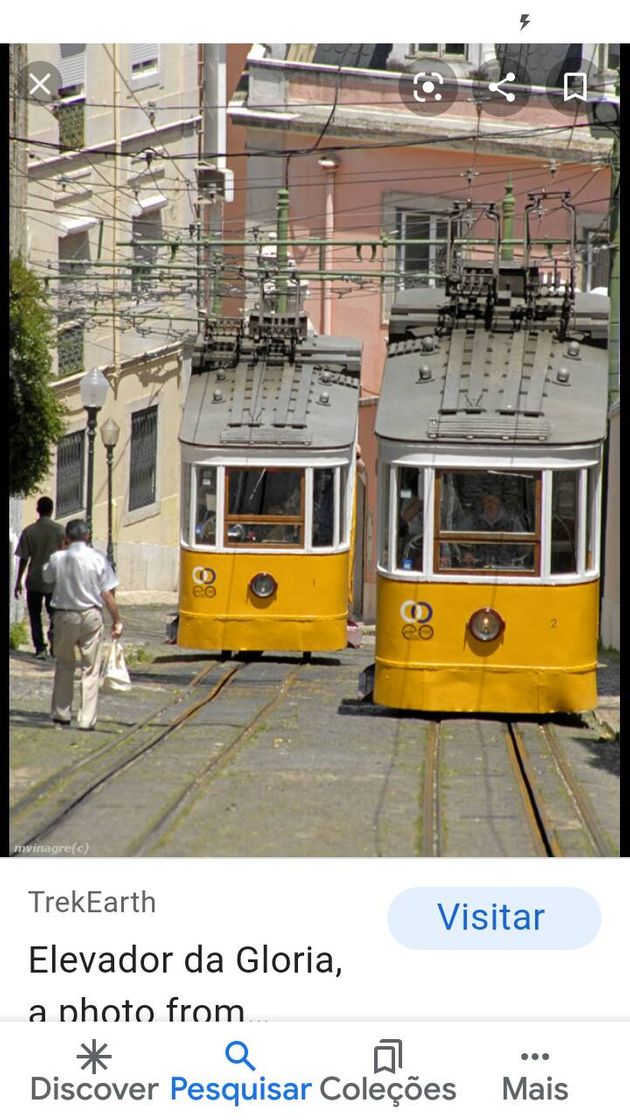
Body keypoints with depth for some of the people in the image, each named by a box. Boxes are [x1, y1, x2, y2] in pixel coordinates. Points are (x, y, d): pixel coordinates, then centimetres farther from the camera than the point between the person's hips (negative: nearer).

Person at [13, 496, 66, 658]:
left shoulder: (29, 531, -3)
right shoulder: (59, 530, -4)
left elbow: (24, 559, -1)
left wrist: (18, 582, 7)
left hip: (34, 580, 0)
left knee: (35, 616, 10)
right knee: (54, 615, 11)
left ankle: (40, 648, 4)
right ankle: (54, 646, -1)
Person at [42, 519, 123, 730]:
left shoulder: (58, 558, -6)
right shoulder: (98, 559, -8)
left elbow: (47, 578, 16)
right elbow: (108, 594, -7)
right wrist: (116, 621, 2)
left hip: (64, 616, 1)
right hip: (91, 616, -1)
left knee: (64, 666, 18)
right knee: (90, 669, 4)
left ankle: (61, 713, 23)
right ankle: (86, 719, 1)